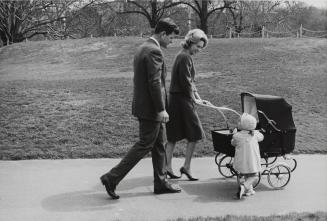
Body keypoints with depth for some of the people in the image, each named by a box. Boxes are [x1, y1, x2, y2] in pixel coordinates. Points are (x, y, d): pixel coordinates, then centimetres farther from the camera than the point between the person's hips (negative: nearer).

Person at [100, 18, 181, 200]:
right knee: (144, 145, -2)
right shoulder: (154, 51, -18)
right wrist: (161, 109, -20)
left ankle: (161, 183, 24)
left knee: (160, 144, 16)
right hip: (151, 109, -10)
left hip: (144, 106, 10)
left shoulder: (143, 48, 14)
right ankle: (112, 178, 1)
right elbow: (155, 83, -23)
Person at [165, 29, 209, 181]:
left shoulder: (184, 56, 17)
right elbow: (185, 83, -18)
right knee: (194, 135, 0)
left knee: (173, 137, 11)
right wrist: (195, 99, -7)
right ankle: (186, 167, 8)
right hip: (181, 100, -10)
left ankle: (167, 167, 16)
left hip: (175, 100, 10)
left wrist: (198, 98, 12)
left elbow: (190, 81, 19)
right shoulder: (184, 57, -15)